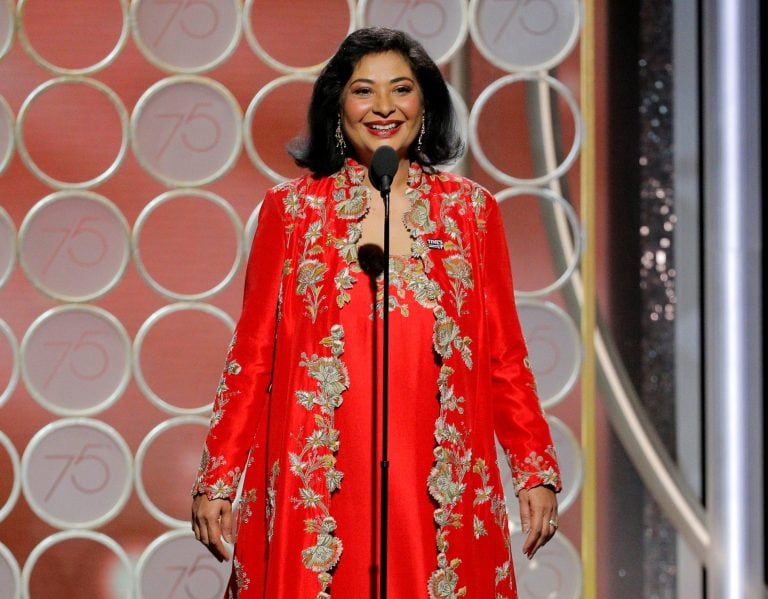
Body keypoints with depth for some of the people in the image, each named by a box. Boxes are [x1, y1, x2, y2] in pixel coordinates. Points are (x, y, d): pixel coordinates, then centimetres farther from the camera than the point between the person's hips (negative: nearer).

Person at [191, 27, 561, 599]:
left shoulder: (470, 209, 9)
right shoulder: (291, 209, 6)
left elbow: (505, 357, 9)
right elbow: (252, 357, 5)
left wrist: (536, 474, 3)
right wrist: (217, 481, 0)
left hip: (439, 492, 1)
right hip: (317, 489, -1)